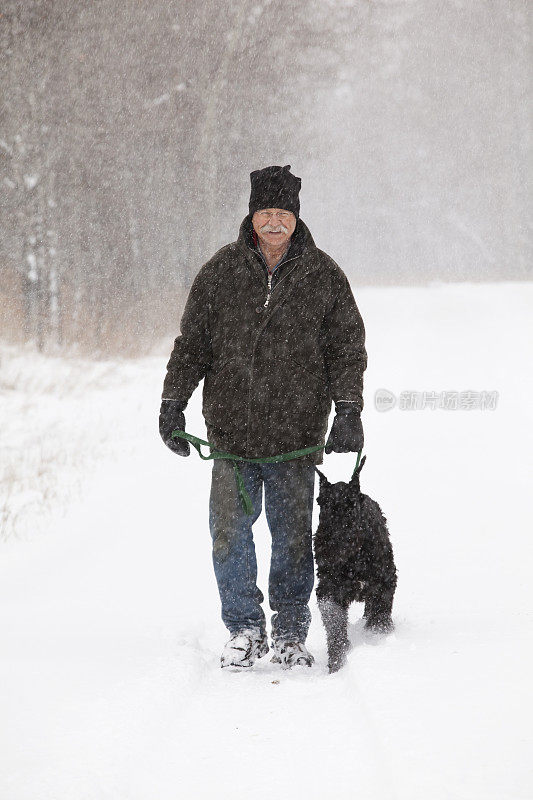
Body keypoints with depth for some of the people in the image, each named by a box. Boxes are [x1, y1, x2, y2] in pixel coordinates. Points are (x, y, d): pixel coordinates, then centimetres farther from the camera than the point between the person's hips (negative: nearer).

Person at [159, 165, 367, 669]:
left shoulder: (323, 276, 4)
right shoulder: (221, 272, 5)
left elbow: (346, 348, 7)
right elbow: (192, 344, 11)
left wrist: (348, 411, -3)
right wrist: (173, 403, 5)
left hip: (296, 436, -1)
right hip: (231, 429, 1)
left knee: (293, 537, 4)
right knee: (229, 533, -1)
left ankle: (290, 632, 17)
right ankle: (244, 629, 13)